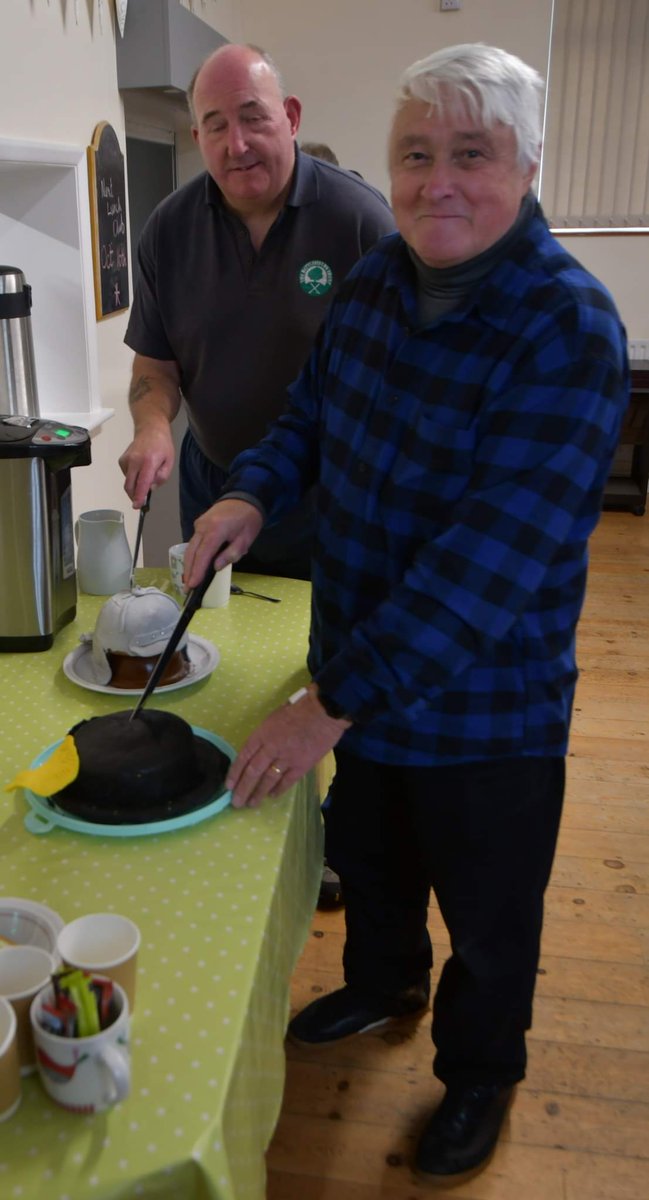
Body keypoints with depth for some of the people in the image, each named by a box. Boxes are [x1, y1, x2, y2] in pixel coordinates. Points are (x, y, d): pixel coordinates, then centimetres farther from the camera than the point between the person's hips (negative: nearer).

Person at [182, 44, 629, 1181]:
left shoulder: (568, 329, -25)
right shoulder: (370, 281, -3)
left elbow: (488, 561, -31)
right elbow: (314, 411, 13)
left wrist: (334, 703, -30)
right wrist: (251, 491, -8)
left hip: (487, 711, -6)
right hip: (360, 678, 6)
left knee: (487, 919, 17)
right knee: (366, 863, 28)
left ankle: (478, 1074, 47)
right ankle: (383, 983, 59)